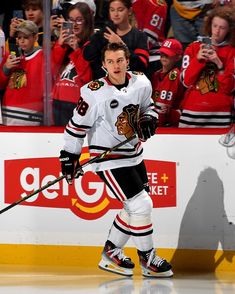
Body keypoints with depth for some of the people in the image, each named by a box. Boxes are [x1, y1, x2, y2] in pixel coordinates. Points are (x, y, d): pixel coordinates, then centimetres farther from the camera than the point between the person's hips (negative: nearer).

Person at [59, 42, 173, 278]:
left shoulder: (141, 83, -4)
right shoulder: (94, 93, -20)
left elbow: (148, 106, 16)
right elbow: (77, 125, -10)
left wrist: (149, 119, -6)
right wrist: (69, 156, -8)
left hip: (134, 155, 7)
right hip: (108, 158, -7)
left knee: (135, 207, 15)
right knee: (141, 205, -11)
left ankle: (110, 254, 30)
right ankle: (148, 260, 3)